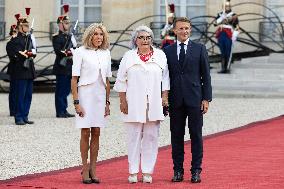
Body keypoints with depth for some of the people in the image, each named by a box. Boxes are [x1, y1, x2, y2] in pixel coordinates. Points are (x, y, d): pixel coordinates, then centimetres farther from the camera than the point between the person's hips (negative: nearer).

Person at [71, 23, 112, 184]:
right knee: (85, 133, -2)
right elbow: (74, 79, -5)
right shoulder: (81, 52, -4)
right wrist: (76, 102, -11)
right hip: (85, 94, -4)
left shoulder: (106, 53, 10)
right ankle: (85, 169, 5)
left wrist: (107, 102, 11)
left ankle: (93, 169, 10)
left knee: (96, 133, 5)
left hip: (101, 96, 4)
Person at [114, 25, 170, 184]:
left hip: (154, 104, 1)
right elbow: (121, 81, 6)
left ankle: (147, 172, 5)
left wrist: (165, 97, 2)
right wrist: (123, 101, 0)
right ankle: (133, 172, 5)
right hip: (134, 104, -1)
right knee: (134, 137, 0)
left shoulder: (160, 55, 8)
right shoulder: (129, 57, 5)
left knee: (151, 137, 1)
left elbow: (165, 78, 10)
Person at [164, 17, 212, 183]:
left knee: (196, 135, 1)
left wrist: (206, 98, -3)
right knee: (176, 136, 4)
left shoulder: (199, 49, 5)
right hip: (175, 99, 1)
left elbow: (206, 76, 3)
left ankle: (196, 171, 6)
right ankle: (178, 170, 10)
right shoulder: (168, 51, 8)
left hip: (195, 99, -1)